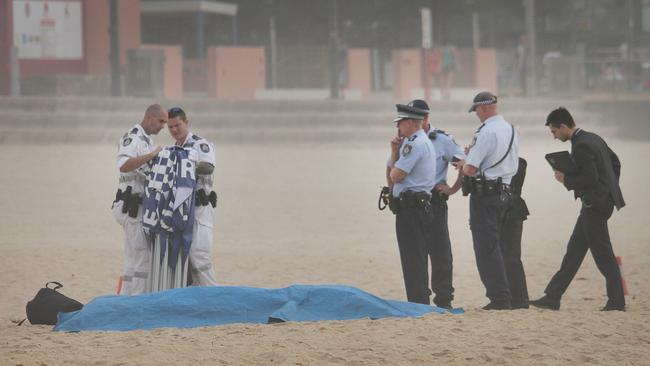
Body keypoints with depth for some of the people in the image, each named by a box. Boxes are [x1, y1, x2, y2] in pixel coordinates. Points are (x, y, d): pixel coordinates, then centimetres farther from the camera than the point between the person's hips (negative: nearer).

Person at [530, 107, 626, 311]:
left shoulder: (581, 146, -18)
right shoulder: (593, 139, 13)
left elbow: (590, 178, -24)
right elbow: (615, 162, 21)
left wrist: (566, 180, -11)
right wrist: (610, 188, 22)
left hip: (595, 205, -11)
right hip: (601, 200, 11)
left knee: (602, 253, -4)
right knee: (574, 250, 11)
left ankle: (617, 301, 1)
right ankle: (552, 297, 13)